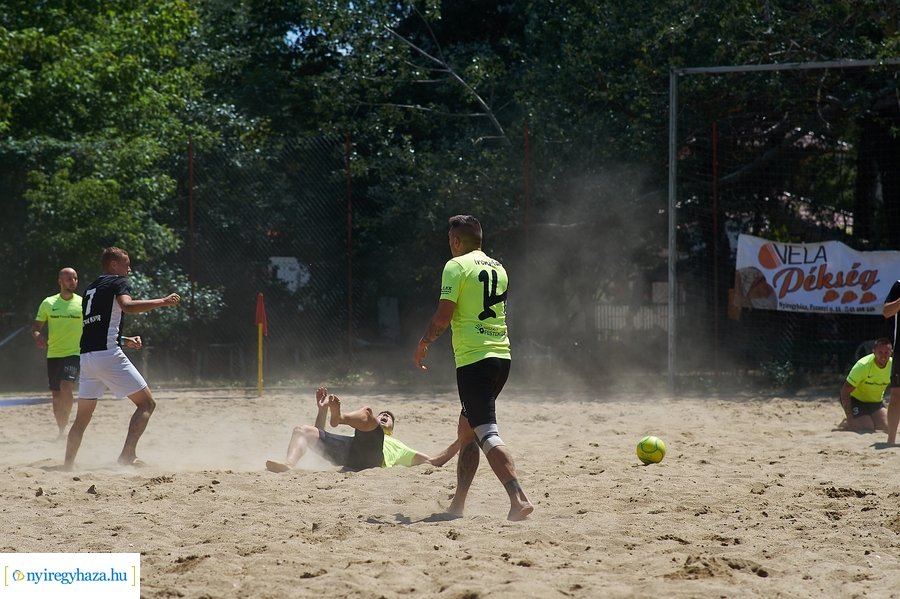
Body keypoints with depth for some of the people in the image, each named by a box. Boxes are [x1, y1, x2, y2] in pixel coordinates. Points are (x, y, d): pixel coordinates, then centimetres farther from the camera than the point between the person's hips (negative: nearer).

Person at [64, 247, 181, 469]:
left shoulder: (91, 288, 25)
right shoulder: (119, 282, 1)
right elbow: (127, 306, -21)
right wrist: (163, 301, -19)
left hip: (86, 356, 8)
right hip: (108, 354, -8)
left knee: (83, 416, 14)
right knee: (146, 403, -2)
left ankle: (67, 465, 11)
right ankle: (127, 455, -15)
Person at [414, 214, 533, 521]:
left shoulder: (456, 266, -7)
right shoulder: (498, 268, 16)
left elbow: (444, 316, -12)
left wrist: (423, 343, 3)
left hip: (473, 358, -8)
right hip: (502, 355, 8)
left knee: (486, 433, -13)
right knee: (466, 427, 18)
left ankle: (519, 498, -27)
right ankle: (458, 503, 20)